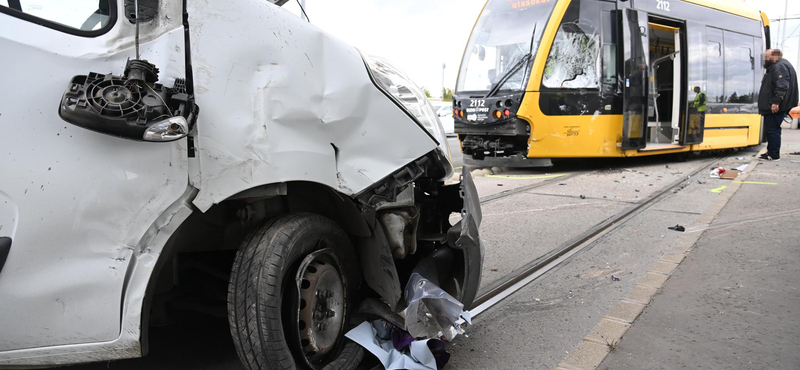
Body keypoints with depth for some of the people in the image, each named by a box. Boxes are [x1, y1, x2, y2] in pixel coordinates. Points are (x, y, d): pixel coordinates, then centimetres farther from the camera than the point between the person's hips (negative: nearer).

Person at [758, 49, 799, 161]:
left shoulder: (780, 66, -14)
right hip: (772, 106, 11)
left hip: (775, 107, -11)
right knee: (771, 129, 15)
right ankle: (771, 152, 22)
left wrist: (776, 102, -29)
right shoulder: (775, 67, 20)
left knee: (772, 129, -7)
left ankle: (774, 155, -4)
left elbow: (782, 86, -25)